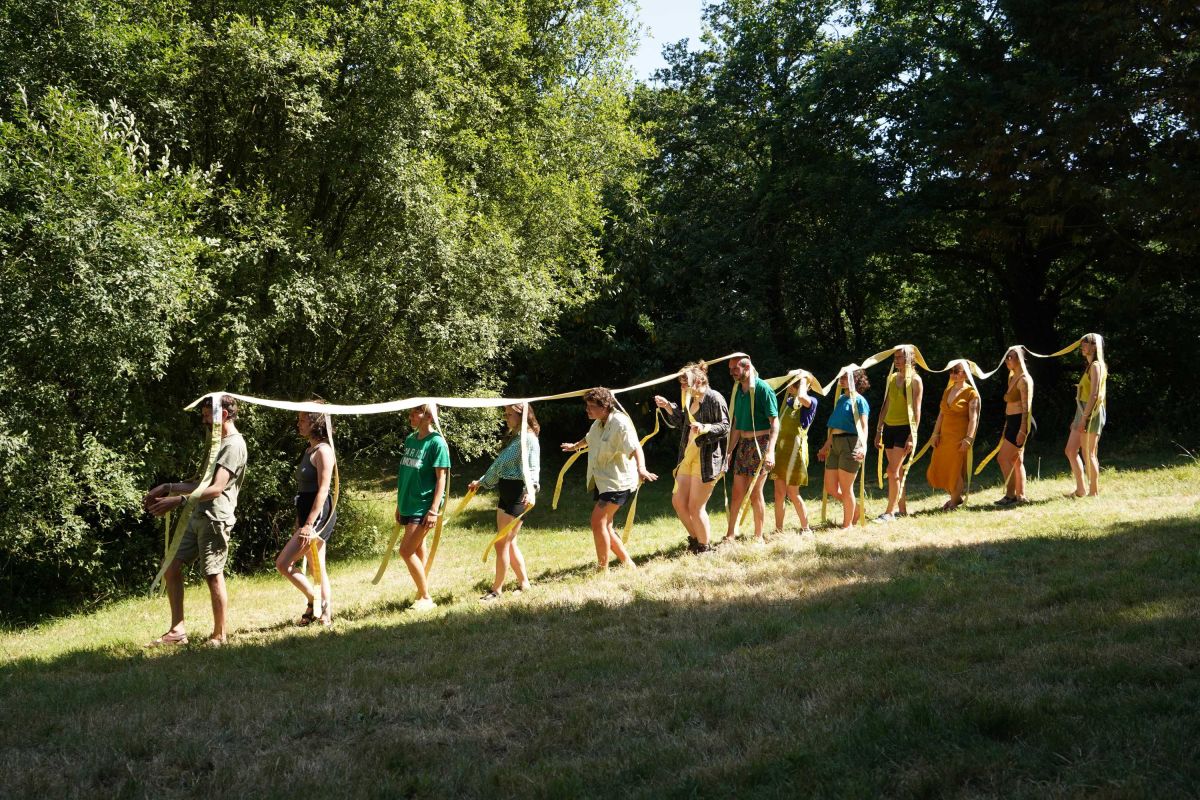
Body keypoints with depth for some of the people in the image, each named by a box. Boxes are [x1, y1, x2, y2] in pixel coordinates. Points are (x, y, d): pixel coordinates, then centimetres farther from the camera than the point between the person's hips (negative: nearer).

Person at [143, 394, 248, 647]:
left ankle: (218, 636, 7)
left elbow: (217, 488, -22)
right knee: (171, 567, 8)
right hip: (197, 517, 10)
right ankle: (177, 630, 12)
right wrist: (168, 488, 19)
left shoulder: (234, 445, -12)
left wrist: (179, 500, -28)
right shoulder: (219, 443, 21)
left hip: (215, 519, -10)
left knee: (213, 576, -4)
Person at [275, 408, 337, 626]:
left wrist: (309, 524, -22)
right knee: (318, 568, 11)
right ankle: (326, 614, 15)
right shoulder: (309, 450, 16)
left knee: (283, 563, -12)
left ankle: (315, 601, -3)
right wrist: (299, 522, 19)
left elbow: (322, 490, -19)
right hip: (308, 514, 10)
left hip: (319, 514, -10)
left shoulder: (323, 451, -12)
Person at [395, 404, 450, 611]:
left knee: (406, 551, -11)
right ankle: (422, 594, 22)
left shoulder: (436, 442, -12)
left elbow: (441, 478, -13)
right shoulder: (410, 439, 10)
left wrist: (434, 510, -18)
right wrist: (399, 504, 17)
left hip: (423, 507, -7)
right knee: (417, 550, 12)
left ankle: (426, 598, -1)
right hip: (408, 505, 7)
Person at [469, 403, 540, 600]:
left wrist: (530, 491, -38)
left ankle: (497, 589, 3)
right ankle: (524, 583, 23)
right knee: (509, 543, 13)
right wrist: (481, 482, 32)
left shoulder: (529, 439, -13)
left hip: (517, 494, -10)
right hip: (505, 492, 10)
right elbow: (499, 464, 26)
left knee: (502, 543, -5)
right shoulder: (513, 438, 17)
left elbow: (532, 468, -23)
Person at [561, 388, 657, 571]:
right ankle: (628, 563, 16)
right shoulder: (599, 423, 9)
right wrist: (575, 446, 52)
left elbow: (635, 447, -31)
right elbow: (589, 438, 33)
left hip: (618, 481, -9)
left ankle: (602, 568, -10)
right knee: (605, 525, 7)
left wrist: (641, 469, -50)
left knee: (598, 521, -18)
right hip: (602, 480, 9)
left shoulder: (620, 423, -18)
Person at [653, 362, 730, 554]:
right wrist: (668, 407, 11)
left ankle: (704, 547, 12)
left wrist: (705, 428, -30)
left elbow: (725, 427, -14)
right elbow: (681, 422, 23)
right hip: (688, 457, 9)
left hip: (707, 460, -9)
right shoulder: (691, 400, 14)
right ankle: (695, 538, 28)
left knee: (696, 507, -5)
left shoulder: (714, 399, -12)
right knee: (678, 501, 11)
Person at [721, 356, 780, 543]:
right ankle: (730, 535, 14)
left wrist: (770, 451, -24)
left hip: (760, 444, -7)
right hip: (743, 444, 7)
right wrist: (730, 451, 14)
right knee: (737, 492, 7)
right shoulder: (738, 390, 10)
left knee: (755, 493, -2)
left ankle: (758, 537, 8)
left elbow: (775, 422, -15)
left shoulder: (762, 389, -12)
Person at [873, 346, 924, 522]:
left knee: (892, 470, -12)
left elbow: (916, 410, -10)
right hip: (889, 427, 7)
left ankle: (890, 512, -9)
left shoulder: (915, 380, -6)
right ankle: (903, 509, 18)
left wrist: (912, 435, -16)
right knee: (897, 471, 10)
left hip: (904, 429, -7)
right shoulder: (892, 379, 13)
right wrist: (879, 431, 14)